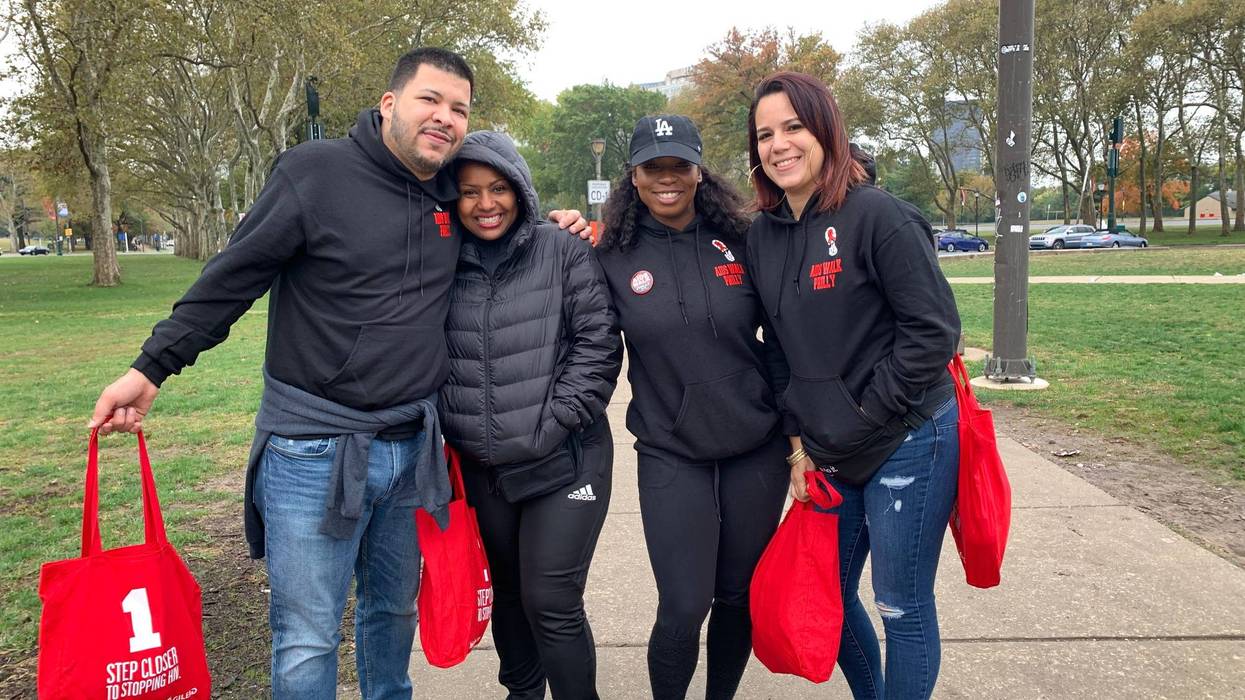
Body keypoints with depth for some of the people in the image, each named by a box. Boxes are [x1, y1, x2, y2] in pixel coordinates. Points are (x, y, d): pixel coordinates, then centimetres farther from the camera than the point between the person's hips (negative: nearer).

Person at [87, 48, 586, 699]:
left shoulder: (456, 198, 6)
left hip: (413, 447, 5)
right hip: (314, 448, -5)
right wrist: (152, 366, -7)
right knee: (307, 642, 3)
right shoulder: (315, 171, -11)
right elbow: (233, 276, -7)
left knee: (395, 610, 22)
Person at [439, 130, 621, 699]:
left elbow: (597, 343, -8)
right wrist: (449, 429, 4)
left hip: (564, 464, -4)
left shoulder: (564, 252, -5)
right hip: (481, 469, 4)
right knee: (508, 593, 20)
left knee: (552, 605, -3)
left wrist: (552, 424, -13)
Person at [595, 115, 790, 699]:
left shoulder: (740, 241, -1)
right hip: (670, 456, -1)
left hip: (757, 449, 2)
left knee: (739, 597, 13)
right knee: (683, 609, -4)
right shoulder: (611, 256, -4)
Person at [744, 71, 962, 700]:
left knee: (902, 607, 6)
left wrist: (863, 420, -14)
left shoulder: (878, 215, -14)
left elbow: (933, 329, -16)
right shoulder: (762, 235, 4)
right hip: (827, 453, 6)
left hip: (907, 442, -6)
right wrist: (801, 442, 4)